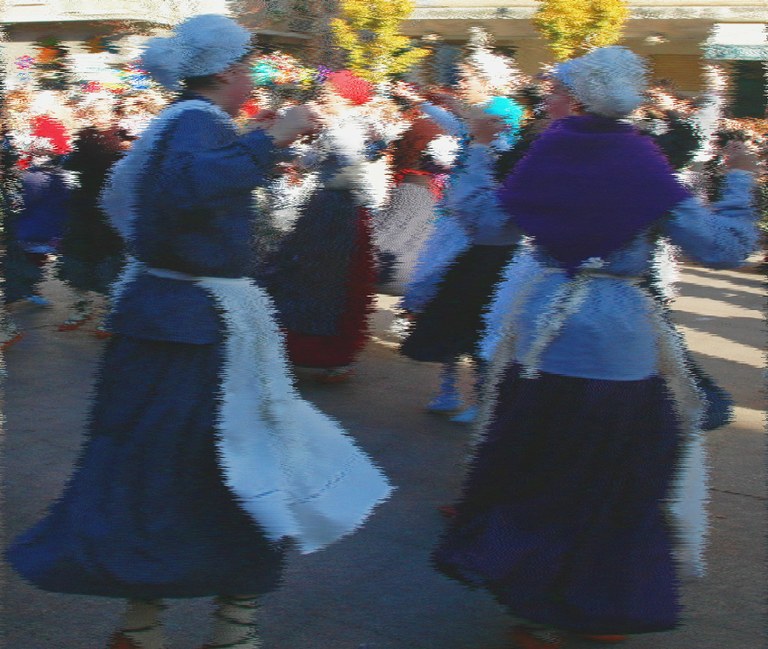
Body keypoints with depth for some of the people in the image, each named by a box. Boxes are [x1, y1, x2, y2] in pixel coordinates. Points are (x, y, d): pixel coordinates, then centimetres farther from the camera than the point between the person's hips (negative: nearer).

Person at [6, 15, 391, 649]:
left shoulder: (179, 120, 14)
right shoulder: (198, 121, -15)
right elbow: (188, 184, -38)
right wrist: (271, 137, -32)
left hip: (165, 308, 10)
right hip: (196, 324, -10)